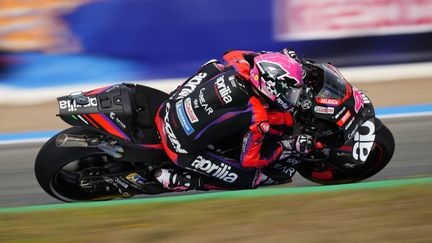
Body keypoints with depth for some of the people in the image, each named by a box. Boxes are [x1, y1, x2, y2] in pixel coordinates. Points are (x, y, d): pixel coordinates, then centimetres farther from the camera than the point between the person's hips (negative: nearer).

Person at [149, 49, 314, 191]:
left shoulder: (240, 64, -8)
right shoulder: (257, 118, -22)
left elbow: (229, 54, 19)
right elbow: (248, 161, -9)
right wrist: (287, 147, -2)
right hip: (182, 150, -7)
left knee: (213, 65, 24)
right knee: (250, 178, 3)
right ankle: (180, 181, 0)